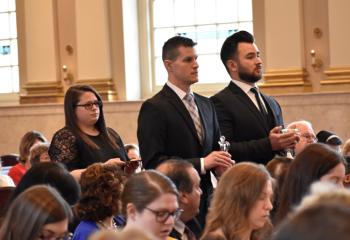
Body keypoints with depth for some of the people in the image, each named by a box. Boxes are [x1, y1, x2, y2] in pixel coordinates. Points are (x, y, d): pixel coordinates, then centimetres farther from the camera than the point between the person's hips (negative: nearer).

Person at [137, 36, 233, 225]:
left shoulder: (206, 105, 15)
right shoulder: (154, 108, -8)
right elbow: (152, 162, -15)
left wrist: (219, 164, -2)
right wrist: (201, 164, -20)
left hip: (205, 201, 6)